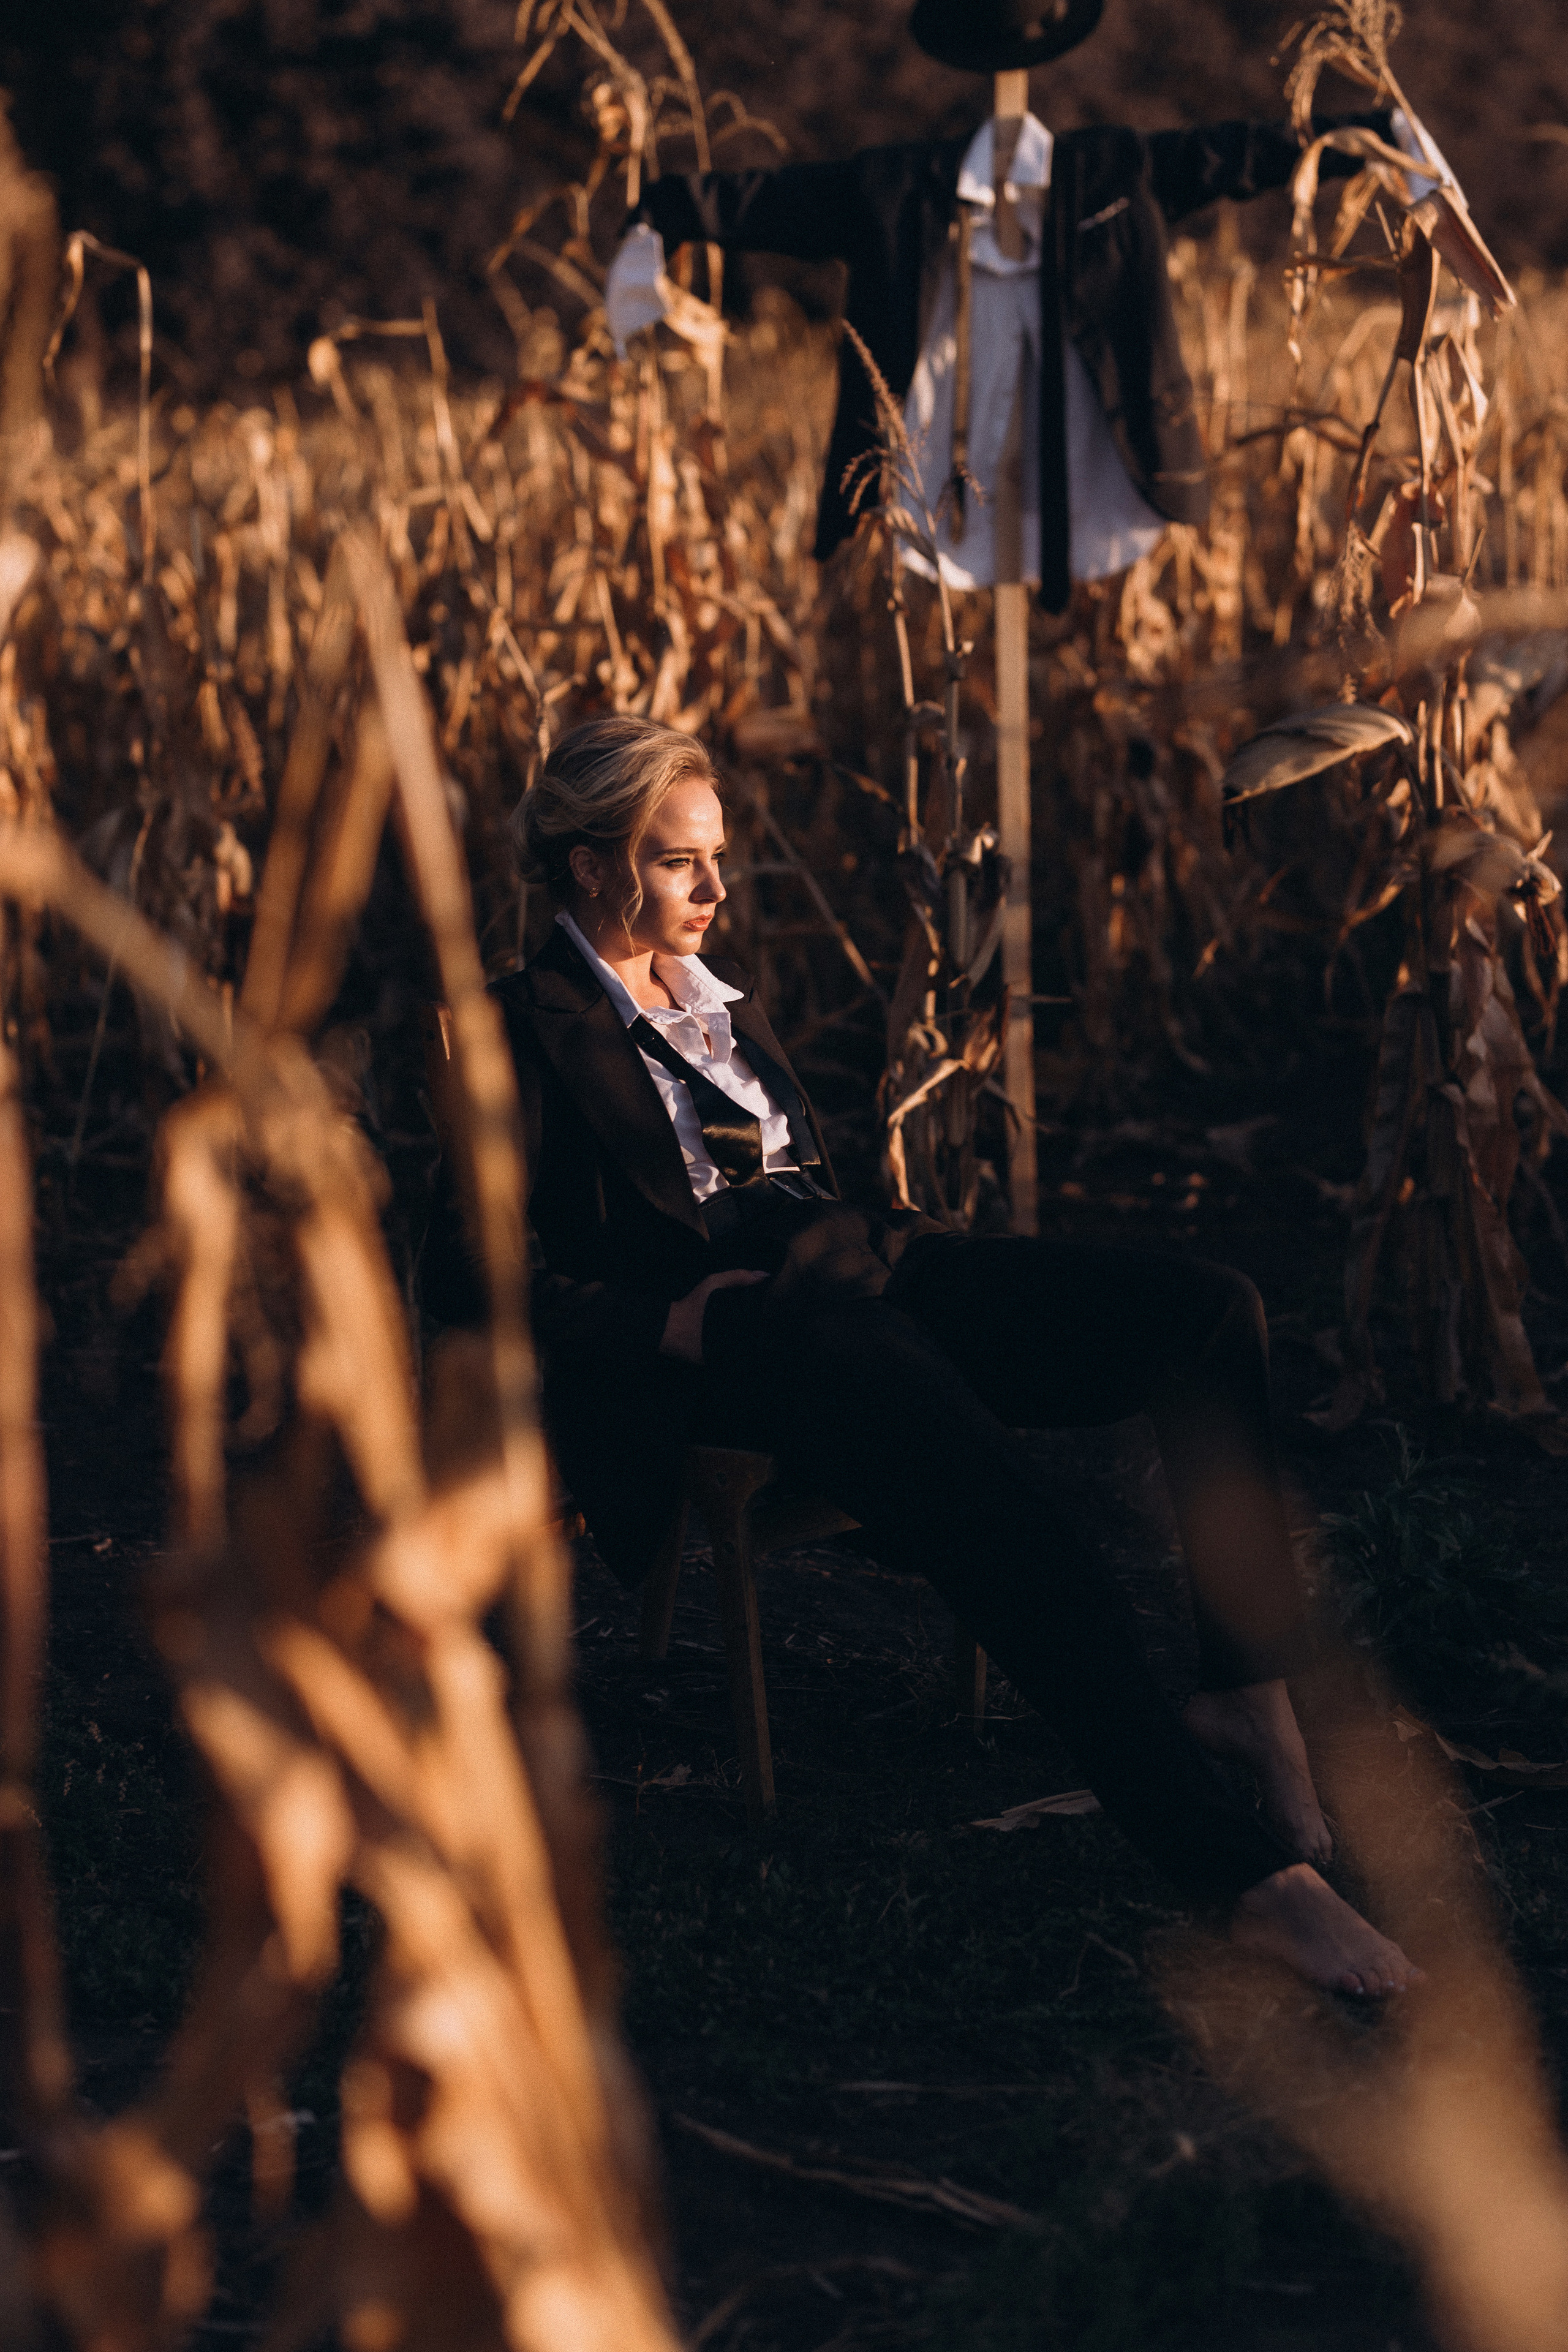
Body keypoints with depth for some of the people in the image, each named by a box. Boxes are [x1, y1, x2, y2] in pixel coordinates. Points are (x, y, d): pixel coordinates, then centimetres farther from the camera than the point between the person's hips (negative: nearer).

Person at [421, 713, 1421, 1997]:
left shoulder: (721, 990, 25)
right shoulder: (529, 1032, 1)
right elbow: (467, 1278, -6)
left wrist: (877, 1244, 11)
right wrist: (673, 1325, -15)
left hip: (860, 1271, 8)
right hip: (738, 1337, -8)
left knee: (1208, 1313, -15)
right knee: (1008, 1518, -35)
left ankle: (1249, 1690, -15)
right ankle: (1250, 1874, -41)